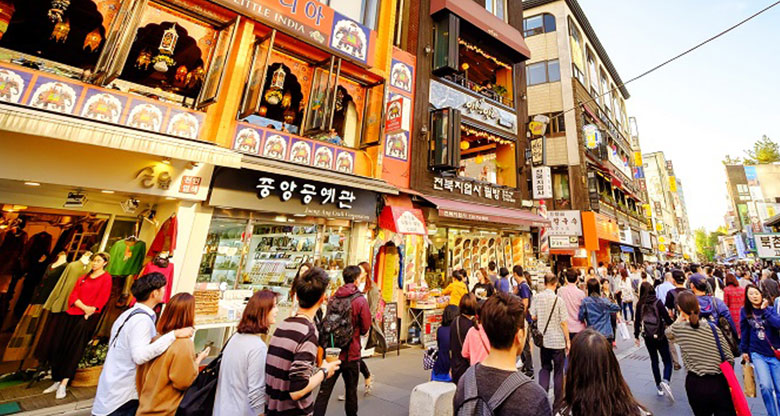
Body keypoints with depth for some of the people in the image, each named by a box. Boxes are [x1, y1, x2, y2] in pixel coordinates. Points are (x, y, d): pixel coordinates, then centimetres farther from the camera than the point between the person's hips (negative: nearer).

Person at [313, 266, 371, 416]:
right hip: (351, 353, -3)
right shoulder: (360, 300, -17)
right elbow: (365, 328, -9)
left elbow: (326, 323, 9)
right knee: (351, 390, 18)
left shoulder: (333, 298, -2)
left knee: (324, 391, 11)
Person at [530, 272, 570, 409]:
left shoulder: (537, 297, -5)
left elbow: (533, 317, 2)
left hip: (543, 339, 2)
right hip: (558, 340, -2)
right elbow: (563, 322, -12)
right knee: (558, 371, 14)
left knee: (545, 368, 19)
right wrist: (568, 340, -1)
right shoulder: (558, 299, -14)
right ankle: (558, 402, 24)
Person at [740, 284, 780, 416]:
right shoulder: (745, 311, -3)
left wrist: (765, 310, -21)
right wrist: (744, 350, 7)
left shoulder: (769, 309, -5)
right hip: (757, 354, 0)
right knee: (765, 386, -10)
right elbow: (744, 332, 4)